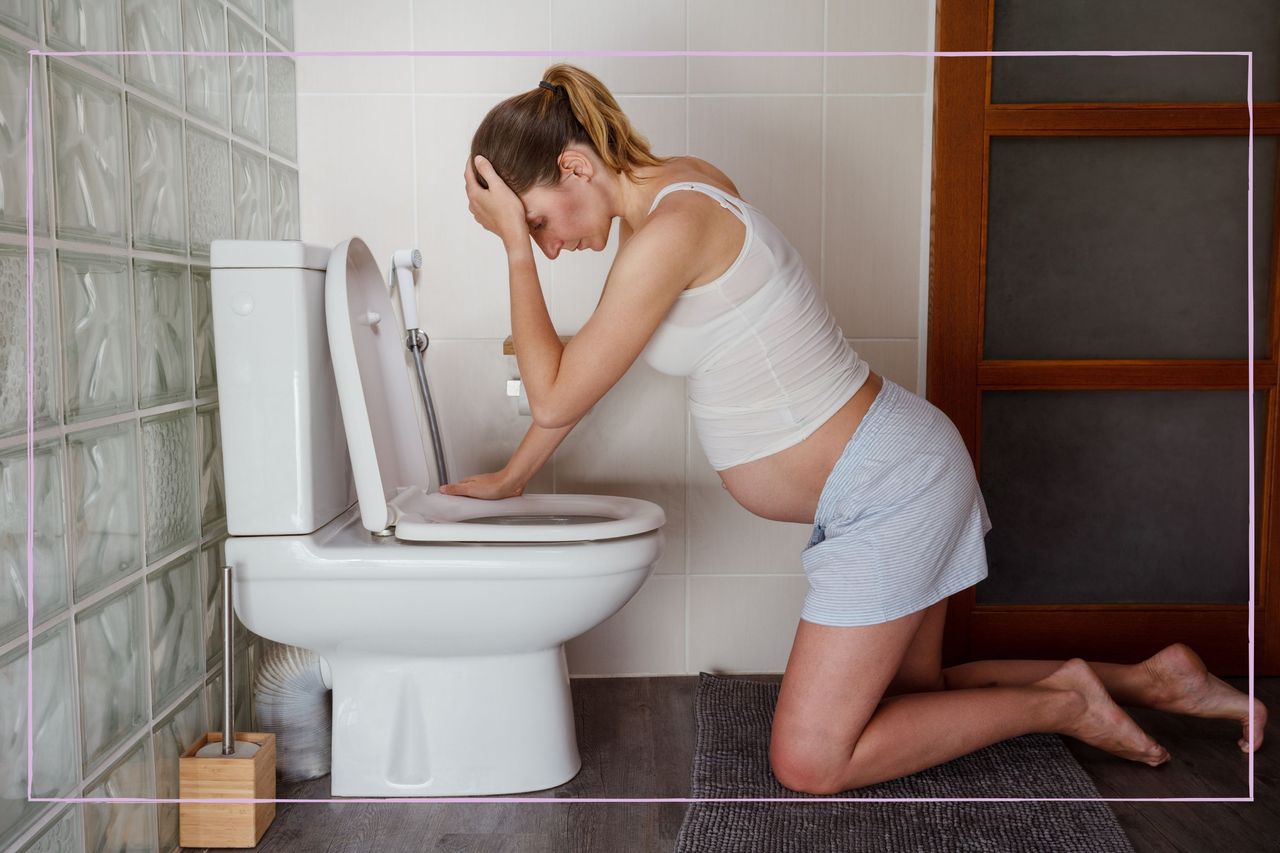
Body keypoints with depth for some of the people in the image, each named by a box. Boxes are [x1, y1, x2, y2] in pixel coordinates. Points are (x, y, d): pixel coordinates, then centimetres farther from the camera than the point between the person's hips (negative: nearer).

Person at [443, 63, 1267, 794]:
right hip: (888, 473, 10)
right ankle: (1150, 679, 26)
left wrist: (516, 248, -12)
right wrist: (509, 479, 20)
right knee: (904, 697, 22)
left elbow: (557, 398, -16)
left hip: (886, 488, -10)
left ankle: (1061, 703, 8)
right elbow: (584, 367, 15)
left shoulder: (668, 230, -24)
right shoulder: (670, 185, 6)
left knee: (808, 762, -2)